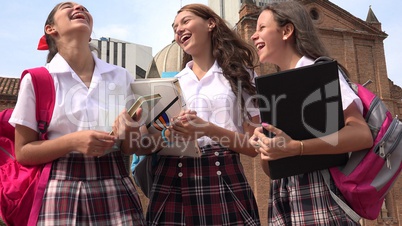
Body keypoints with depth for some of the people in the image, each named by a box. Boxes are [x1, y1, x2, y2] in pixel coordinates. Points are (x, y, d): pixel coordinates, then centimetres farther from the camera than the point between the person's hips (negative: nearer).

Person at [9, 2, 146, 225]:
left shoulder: (121, 76, 4)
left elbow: (132, 148, 8)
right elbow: (23, 152, 0)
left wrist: (128, 129, -15)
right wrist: (73, 141, -16)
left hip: (117, 190, 2)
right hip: (62, 193, -2)